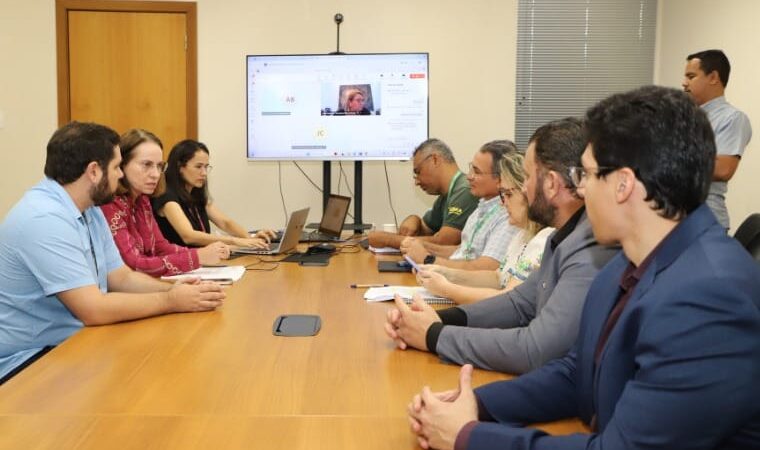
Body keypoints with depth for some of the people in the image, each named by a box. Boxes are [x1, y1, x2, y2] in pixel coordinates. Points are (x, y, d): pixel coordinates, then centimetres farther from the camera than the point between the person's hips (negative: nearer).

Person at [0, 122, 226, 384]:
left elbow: (121, 277, 10)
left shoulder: (90, 211, 7)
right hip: (29, 359, -9)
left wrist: (172, 289, -9)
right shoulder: (44, 219, -24)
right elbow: (94, 309, -27)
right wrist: (172, 301, -18)